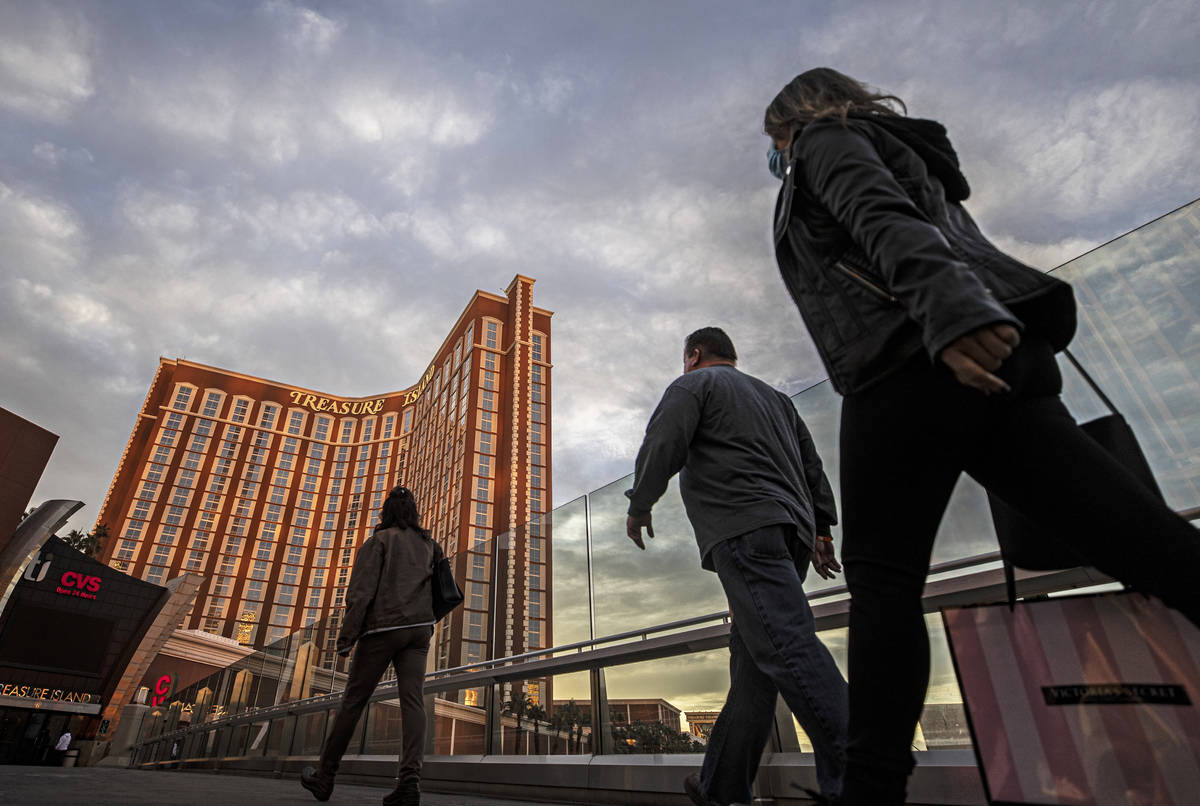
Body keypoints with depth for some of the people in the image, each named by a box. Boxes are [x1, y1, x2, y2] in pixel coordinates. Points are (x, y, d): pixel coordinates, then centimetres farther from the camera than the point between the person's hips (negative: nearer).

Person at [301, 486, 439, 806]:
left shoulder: (379, 540, 1)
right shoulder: (427, 543, 14)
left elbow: (362, 591, -8)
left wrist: (346, 636, -9)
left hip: (383, 627, -4)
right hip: (420, 628, 4)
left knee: (353, 700, 8)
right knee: (412, 700, -5)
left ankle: (324, 777, 20)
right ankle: (410, 780, -18)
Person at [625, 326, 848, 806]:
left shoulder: (694, 384, 9)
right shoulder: (774, 397, 30)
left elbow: (661, 447, -7)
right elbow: (812, 466, 24)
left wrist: (639, 506, 5)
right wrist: (820, 530, 20)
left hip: (743, 531, -8)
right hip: (790, 529, 8)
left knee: (785, 646, -17)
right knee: (751, 659, 6)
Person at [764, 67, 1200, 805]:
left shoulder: (824, 139, 12)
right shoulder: (901, 151, 38)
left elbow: (882, 220, -11)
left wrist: (949, 312, -27)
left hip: (912, 364, -9)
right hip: (1001, 353, 9)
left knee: (882, 575, -5)